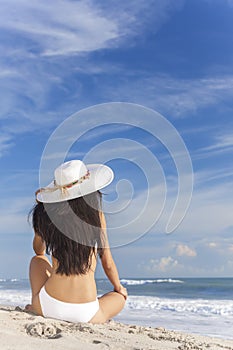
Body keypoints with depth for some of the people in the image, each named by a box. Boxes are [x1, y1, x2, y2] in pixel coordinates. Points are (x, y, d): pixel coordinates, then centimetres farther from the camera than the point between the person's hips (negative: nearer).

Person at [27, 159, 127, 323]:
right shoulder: (96, 215, -6)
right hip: (85, 314, -2)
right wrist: (119, 288, 25)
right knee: (120, 297, 31)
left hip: (49, 306, 3)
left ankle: (36, 308, 18)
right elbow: (108, 263, 4)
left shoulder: (45, 214, -2)